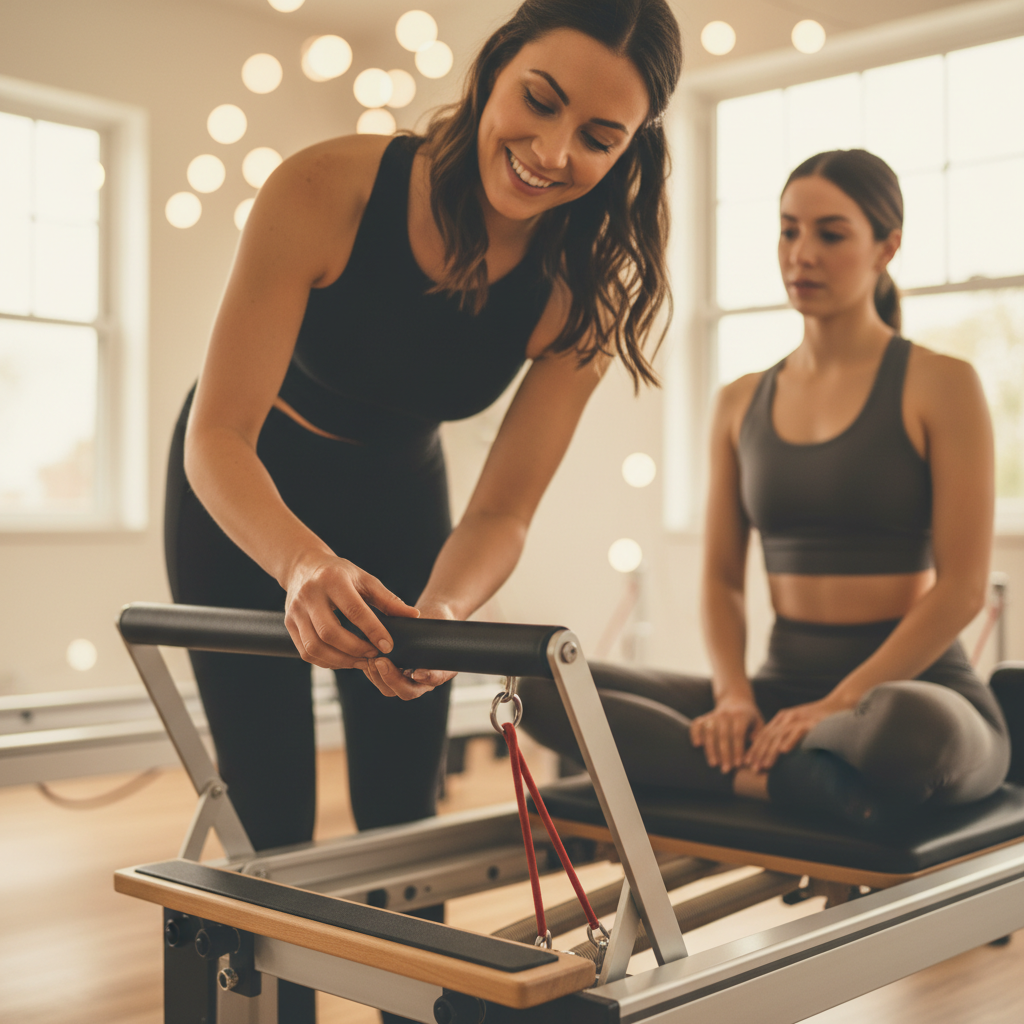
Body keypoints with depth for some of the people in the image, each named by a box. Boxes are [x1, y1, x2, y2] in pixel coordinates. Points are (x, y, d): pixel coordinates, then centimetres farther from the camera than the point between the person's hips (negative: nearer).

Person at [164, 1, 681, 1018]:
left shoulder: (582, 291, -23)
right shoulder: (324, 190, -32)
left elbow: (501, 511, -20)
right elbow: (218, 438, -32)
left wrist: (442, 610, -41)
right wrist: (304, 562, -51)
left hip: (397, 495, 3)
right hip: (244, 501, -2)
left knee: (402, 819, 5)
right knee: (273, 827, -2)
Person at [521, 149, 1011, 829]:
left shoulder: (940, 386, -3)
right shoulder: (742, 403, 12)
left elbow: (962, 588, -9)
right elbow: (721, 578, 11)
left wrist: (838, 706, -19)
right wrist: (735, 696, -9)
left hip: (913, 686, -4)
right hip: (783, 683, 5)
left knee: (908, 730, -44)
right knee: (542, 688, -15)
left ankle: (747, 768, -15)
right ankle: (791, 778, -22)